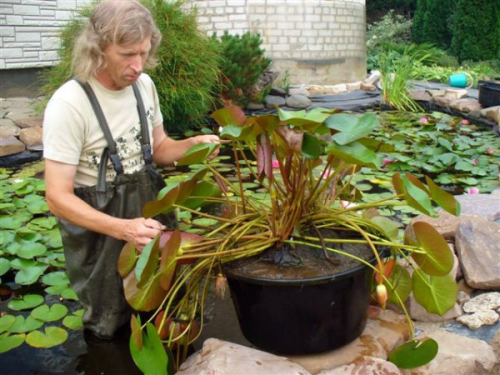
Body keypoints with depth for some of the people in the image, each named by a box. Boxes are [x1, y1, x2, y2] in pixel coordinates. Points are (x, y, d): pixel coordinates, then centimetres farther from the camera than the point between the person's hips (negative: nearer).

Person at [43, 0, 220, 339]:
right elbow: (58, 198, -24)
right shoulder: (68, 105, -23)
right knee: (112, 326, 12)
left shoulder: (143, 84, -5)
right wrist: (123, 228, -37)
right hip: (98, 224, -5)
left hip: (147, 208, 6)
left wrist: (192, 144, -13)